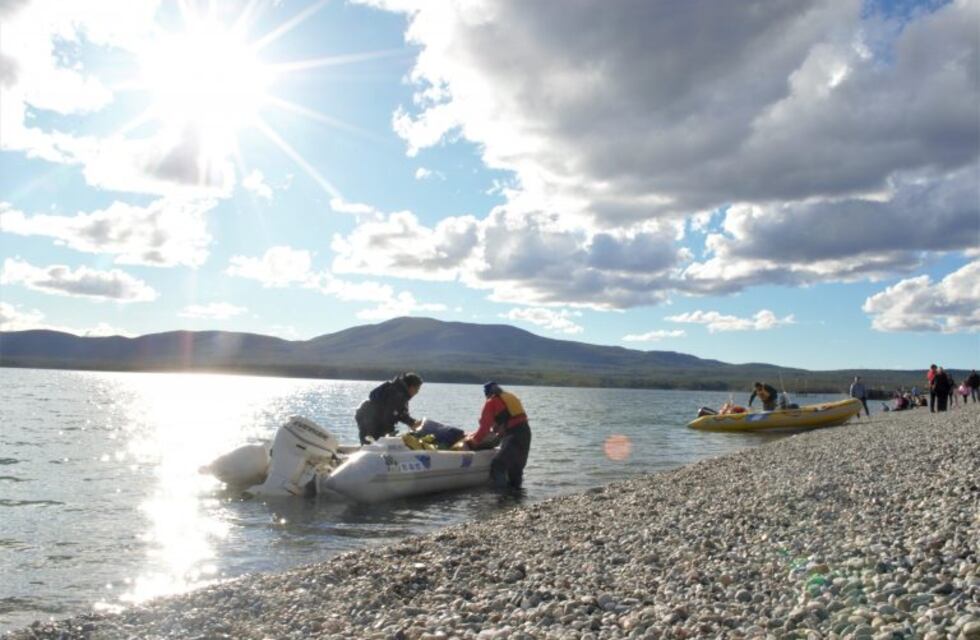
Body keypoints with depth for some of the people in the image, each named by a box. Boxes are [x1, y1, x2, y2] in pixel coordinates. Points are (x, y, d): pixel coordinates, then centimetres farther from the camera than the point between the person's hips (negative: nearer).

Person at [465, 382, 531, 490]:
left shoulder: (491, 402, 2)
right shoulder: (511, 397, 24)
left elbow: (485, 427, -1)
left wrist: (472, 441, 9)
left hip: (513, 436, -8)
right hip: (526, 432, 8)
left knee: (497, 465, -9)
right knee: (516, 467, 19)